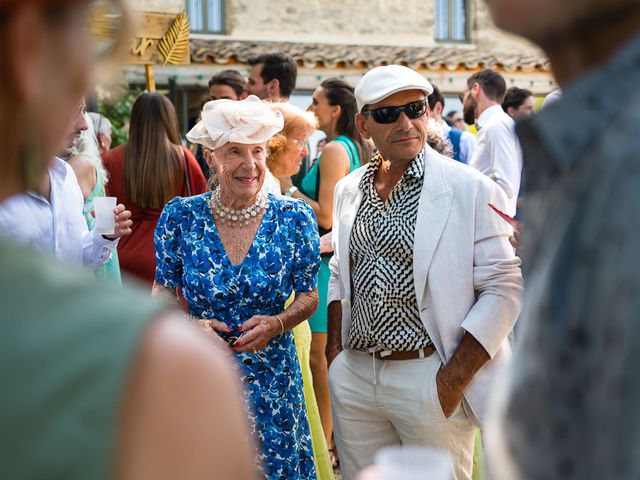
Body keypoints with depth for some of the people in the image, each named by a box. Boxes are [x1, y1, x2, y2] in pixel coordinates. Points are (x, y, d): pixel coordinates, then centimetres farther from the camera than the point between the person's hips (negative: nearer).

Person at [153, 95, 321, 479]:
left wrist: (277, 323, -17)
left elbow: (308, 296, 3)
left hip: (273, 380, 0)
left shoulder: (295, 218, -5)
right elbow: (163, 292, 5)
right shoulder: (181, 217, -5)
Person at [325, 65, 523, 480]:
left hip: (430, 376, -5)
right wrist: (335, 349, 8)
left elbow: (504, 289, -10)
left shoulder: (471, 189, -8)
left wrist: (454, 379, -14)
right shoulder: (349, 190, 9)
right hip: (353, 376, 5)